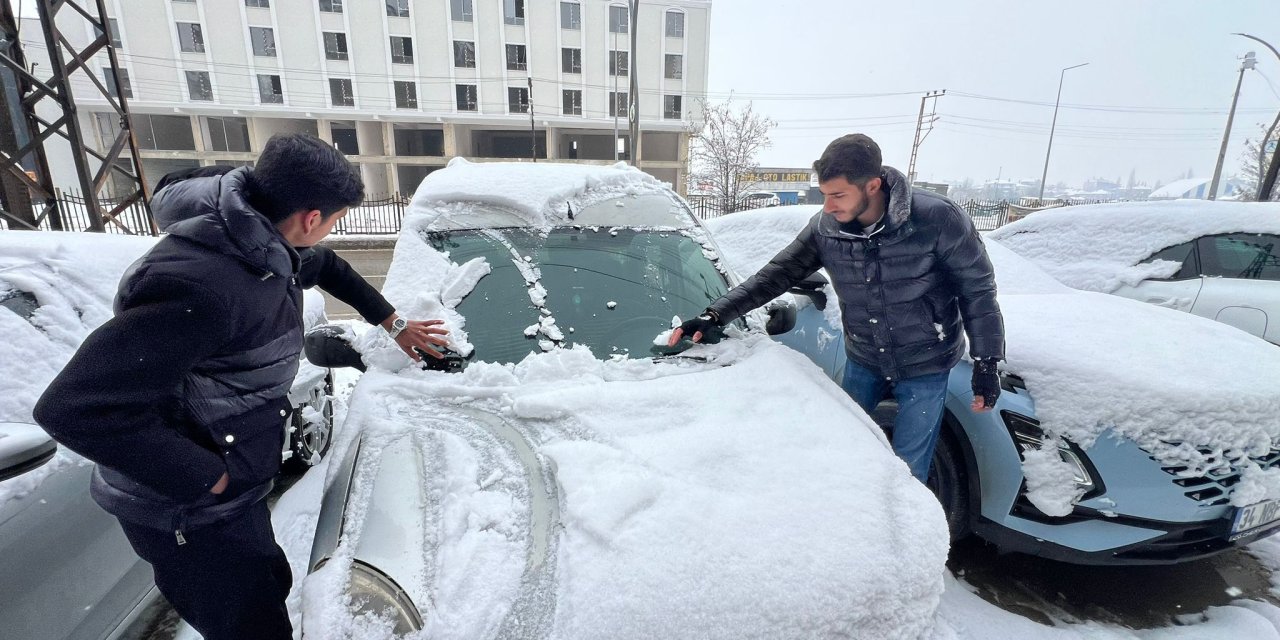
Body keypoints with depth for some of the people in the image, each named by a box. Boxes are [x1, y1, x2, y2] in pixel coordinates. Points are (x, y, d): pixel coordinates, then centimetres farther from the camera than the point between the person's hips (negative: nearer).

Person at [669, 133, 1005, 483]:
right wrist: (715, 315, -17)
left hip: (924, 366, -3)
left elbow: (978, 289, -12)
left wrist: (987, 363, -11)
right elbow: (776, 274, -8)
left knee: (907, 470, 7)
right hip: (863, 361, 4)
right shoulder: (825, 227, -14)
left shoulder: (937, 219, -24)